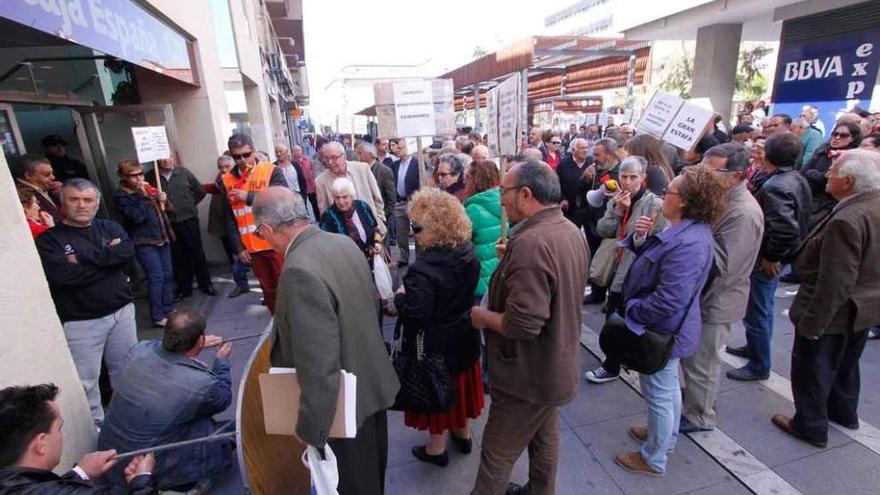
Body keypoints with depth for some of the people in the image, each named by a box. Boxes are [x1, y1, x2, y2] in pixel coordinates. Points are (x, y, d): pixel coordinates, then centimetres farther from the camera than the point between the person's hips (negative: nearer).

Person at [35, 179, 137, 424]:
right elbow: (62, 274, -19)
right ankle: (94, 424, 25)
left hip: (122, 311, 3)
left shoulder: (110, 227, 7)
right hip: (81, 321, -3)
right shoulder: (49, 239, -4)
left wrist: (83, 257, -17)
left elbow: (128, 251, -13)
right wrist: (109, 256, -12)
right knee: (86, 379, 4)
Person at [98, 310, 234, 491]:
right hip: (147, 473, -6)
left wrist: (199, 345, 18)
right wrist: (222, 360, 10)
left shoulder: (140, 350, -16)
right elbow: (223, 399, -3)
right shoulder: (202, 384, -29)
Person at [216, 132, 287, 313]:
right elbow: (229, 219, 7)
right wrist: (239, 248, 2)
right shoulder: (226, 181, 4)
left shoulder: (272, 171, -5)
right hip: (251, 248, 3)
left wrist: (249, 196, -18)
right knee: (267, 288, 14)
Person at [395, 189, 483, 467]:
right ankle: (462, 432, 48)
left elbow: (413, 315, -30)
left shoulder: (423, 270, -33)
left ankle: (437, 447, 36)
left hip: (434, 345, -7)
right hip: (463, 337, 7)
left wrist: (400, 297, -11)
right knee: (458, 384, 26)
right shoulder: (468, 252, -9)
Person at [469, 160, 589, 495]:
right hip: (556, 364, 9)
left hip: (529, 373, -9)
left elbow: (522, 323, -34)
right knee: (545, 438, 27)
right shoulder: (570, 231, 1)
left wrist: (481, 316, -16)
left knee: (497, 453, 10)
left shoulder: (531, 242, -31)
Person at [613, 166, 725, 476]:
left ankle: (654, 459, 29)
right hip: (669, 328, 10)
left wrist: (631, 313, -18)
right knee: (669, 386, 26)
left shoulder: (689, 244, -31)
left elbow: (668, 301, -33)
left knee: (658, 393, 8)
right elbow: (653, 261, 9)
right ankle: (665, 436, 49)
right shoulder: (686, 230, 2)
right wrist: (640, 239, -10)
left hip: (661, 332, -10)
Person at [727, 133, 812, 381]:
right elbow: (801, 219, 14)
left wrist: (771, 256, -21)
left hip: (765, 260, -10)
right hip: (780, 255, 10)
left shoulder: (774, 186, -26)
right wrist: (775, 255, 15)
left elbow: (786, 229, -36)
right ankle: (754, 347, 43)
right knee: (763, 307, 24)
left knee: (757, 311, 5)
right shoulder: (798, 179, 4)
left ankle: (759, 366, 20)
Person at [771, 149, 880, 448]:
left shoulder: (846, 221, -31)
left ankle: (810, 427, 26)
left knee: (811, 371, 10)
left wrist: (811, 322, -22)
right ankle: (844, 412, 48)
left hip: (834, 311, -9)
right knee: (845, 363, 28)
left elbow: (834, 283, -30)